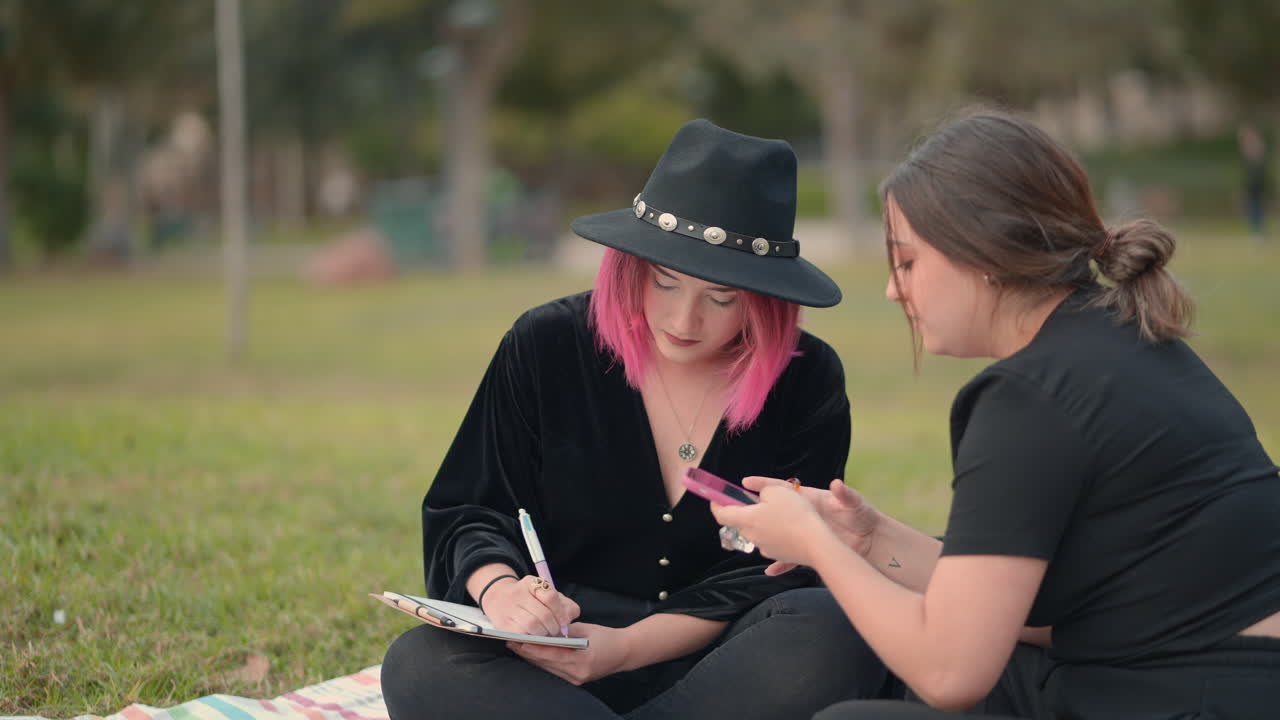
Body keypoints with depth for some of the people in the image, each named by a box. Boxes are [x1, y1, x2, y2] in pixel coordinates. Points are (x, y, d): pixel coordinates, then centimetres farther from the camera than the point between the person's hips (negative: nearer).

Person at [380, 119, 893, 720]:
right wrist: (498, 588, -22)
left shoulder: (808, 384, -2)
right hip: (554, 660, 0)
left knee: (832, 632, -34)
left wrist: (626, 647, -20)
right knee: (420, 665, -30)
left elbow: (770, 575, -6)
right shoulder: (545, 347, -1)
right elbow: (469, 513, 3)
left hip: (721, 670, 0)